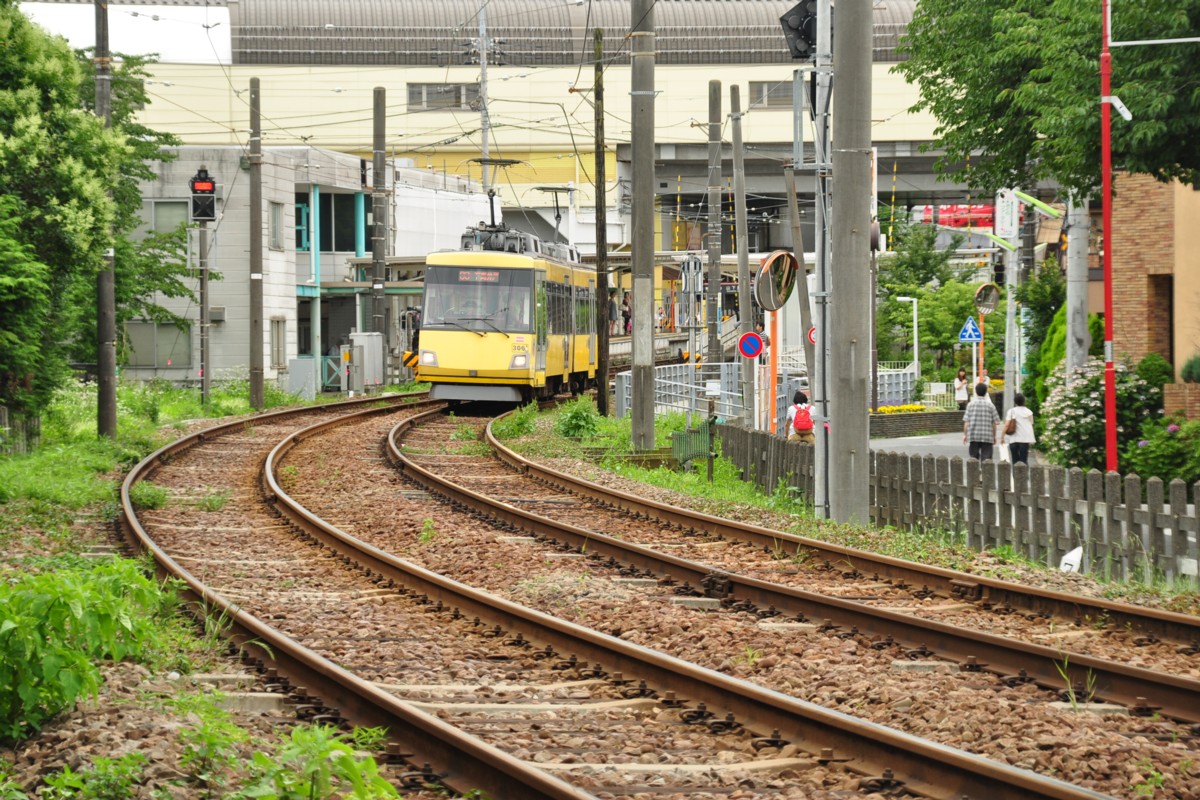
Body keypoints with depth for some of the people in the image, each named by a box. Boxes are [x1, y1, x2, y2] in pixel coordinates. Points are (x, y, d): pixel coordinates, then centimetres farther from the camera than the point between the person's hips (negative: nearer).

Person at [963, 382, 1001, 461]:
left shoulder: (971, 404, 1)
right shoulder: (990, 405, 1)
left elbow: (966, 421, -1)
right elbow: (994, 422, 3)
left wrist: (964, 434, 8)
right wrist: (994, 436, 13)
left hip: (973, 436, 1)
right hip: (987, 437, -1)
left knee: (974, 456, 11)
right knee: (986, 457, -2)